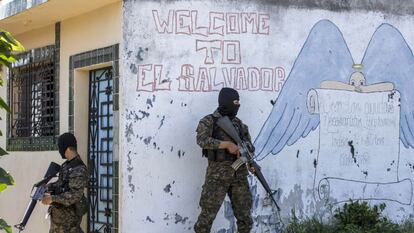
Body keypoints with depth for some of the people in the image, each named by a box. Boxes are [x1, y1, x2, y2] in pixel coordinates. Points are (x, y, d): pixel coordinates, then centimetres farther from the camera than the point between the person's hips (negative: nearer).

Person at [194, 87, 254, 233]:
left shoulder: (239, 124, 14)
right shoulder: (208, 121, -1)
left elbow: (250, 147, 13)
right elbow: (202, 140, -19)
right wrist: (227, 144, -24)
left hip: (239, 174, 5)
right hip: (217, 174, -5)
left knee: (244, 215, 6)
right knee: (208, 214, -5)